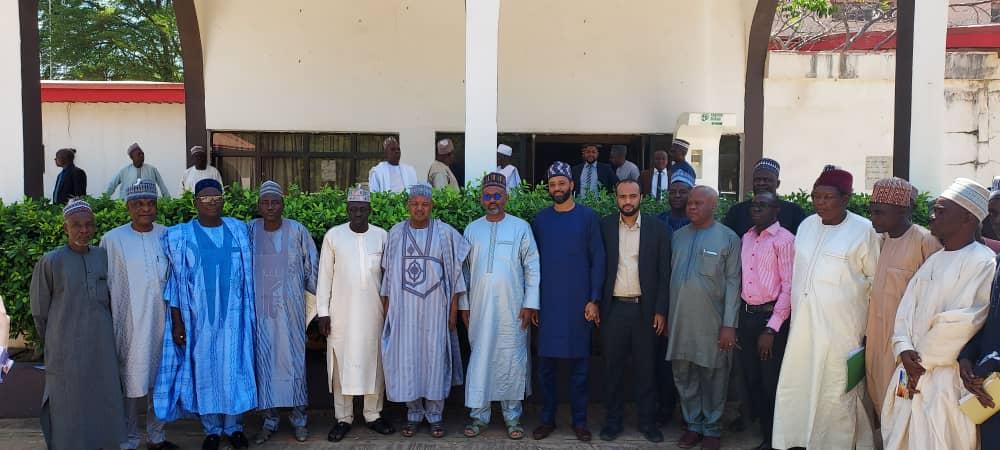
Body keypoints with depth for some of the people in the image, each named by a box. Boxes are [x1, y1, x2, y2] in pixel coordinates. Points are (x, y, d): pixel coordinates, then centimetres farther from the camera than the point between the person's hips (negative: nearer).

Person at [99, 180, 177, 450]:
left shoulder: (167, 236, 3)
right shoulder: (112, 240, -4)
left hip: (162, 322, 3)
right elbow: (103, 285, 1)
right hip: (129, 325, -3)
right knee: (131, 384, 3)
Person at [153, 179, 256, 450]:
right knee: (205, 369, 7)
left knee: (234, 368, 5)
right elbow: (175, 281, -1)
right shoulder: (180, 236, -2)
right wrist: (177, 322, -5)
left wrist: (250, 311, 5)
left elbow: (247, 274, 7)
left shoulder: (238, 230, 2)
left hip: (232, 315, 1)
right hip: (199, 316, -1)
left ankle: (234, 426, 20)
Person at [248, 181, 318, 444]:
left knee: (293, 358, 3)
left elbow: (311, 268, 4)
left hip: (290, 307, -1)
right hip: (261, 307, 1)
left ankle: (299, 418, 16)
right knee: (264, 360, 6)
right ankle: (269, 420, 18)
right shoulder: (250, 231, 0)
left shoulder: (297, 231, -4)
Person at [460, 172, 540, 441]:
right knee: (480, 359, 5)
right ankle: (479, 415, 15)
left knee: (511, 360, 3)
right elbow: (464, 270, 10)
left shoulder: (520, 227, 1)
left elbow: (532, 268, -1)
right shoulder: (472, 229, 8)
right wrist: (463, 305, 7)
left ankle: (512, 416, 15)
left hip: (512, 308, -2)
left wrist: (530, 304, -6)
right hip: (479, 308, 2)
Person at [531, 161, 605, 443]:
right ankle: (547, 418, 17)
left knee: (579, 363, 6)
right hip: (547, 302, 2)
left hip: (579, 302, -2)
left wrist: (594, 300, -7)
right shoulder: (540, 219, 6)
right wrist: (532, 300, 4)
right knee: (545, 363, 5)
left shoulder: (588, 217, 0)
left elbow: (598, 260, -1)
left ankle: (579, 420, 17)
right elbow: (533, 261, 9)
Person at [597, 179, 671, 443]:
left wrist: (660, 310, -4)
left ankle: (647, 421, 19)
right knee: (612, 367, 8)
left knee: (645, 368, 7)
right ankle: (613, 420, 19)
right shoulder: (605, 227, 2)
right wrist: (596, 304, -1)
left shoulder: (657, 229, 0)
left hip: (645, 309, -1)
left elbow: (664, 273, 0)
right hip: (613, 308, 1)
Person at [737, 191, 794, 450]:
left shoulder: (784, 240, -10)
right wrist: (736, 320, 8)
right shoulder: (746, 238, 10)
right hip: (745, 315, 6)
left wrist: (771, 329, -16)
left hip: (770, 316, -6)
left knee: (772, 383, 4)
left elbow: (788, 287, -13)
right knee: (751, 380, 13)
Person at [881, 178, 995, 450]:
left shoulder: (983, 262, -11)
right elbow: (906, 309, 10)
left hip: (945, 379, -7)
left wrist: (921, 360, -11)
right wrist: (904, 349, -7)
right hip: (911, 376, 7)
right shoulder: (933, 261, 15)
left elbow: (962, 323, -17)